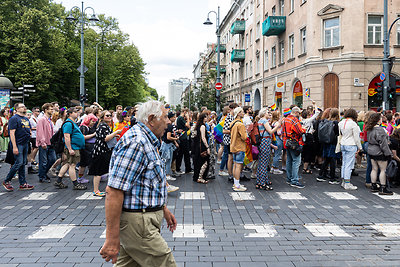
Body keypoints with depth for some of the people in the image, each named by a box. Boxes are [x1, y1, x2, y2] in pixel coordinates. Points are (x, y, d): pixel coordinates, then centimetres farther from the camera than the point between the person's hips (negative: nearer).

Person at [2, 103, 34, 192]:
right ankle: (6, 181, 6)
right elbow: (12, 133, -15)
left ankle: (23, 184, 13)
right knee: (19, 163, -10)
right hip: (18, 144, -8)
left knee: (23, 163, 9)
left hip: (25, 144, 8)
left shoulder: (26, 119, 16)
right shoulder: (14, 118, -9)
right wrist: (14, 147, -20)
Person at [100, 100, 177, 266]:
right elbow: (114, 191, -26)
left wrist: (163, 208, 25)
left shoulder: (147, 141, 15)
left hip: (145, 217, 10)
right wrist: (112, 239, -26)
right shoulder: (135, 142, -21)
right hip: (137, 221, -10)